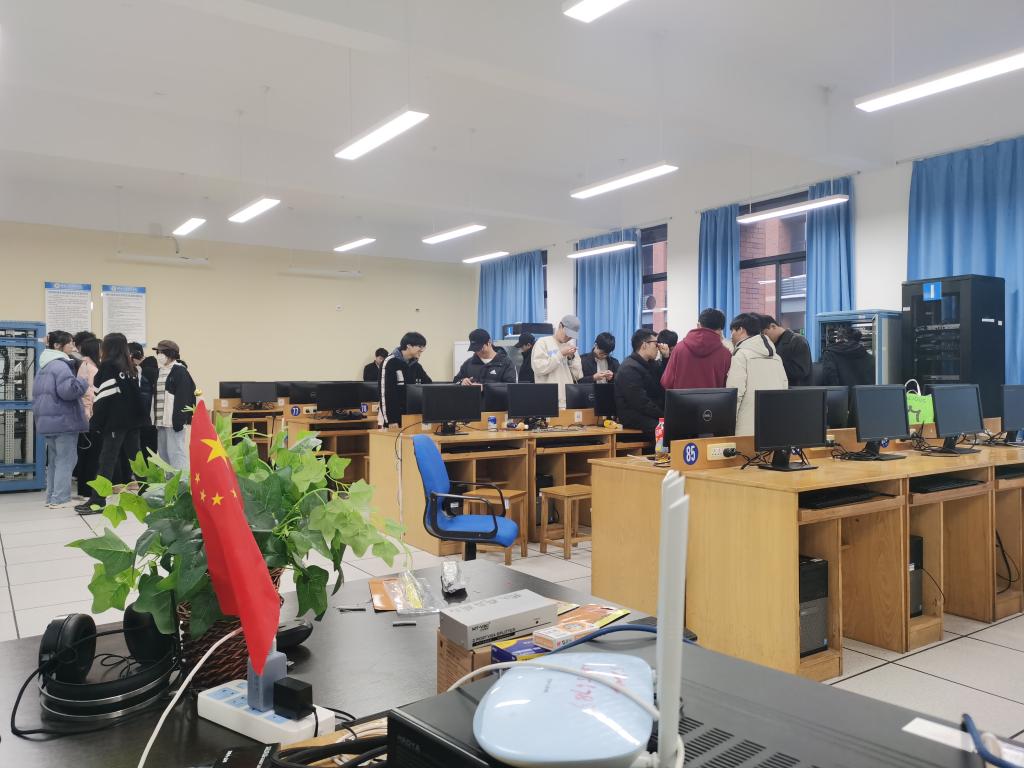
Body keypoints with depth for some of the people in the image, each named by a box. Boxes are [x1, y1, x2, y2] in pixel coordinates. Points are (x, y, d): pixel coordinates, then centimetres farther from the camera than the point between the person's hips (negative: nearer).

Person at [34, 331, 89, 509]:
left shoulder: (45, 366, 17)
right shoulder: (60, 365, -15)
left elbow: (37, 395, 24)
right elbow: (68, 390, -27)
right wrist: (83, 379, -16)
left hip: (48, 420, 10)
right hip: (63, 420, -10)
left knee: (54, 460, 15)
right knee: (65, 460, -5)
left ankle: (52, 497, 19)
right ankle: (60, 498, -6)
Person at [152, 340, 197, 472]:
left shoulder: (180, 371, -7)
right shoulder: (159, 372, 17)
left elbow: (185, 397, -15)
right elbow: (155, 396, 20)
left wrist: (183, 420, -20)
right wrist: (154, 419, 13)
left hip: (175, 421, -8)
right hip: (160, 421, 8)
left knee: (176, 454, -8)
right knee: (163, 455, 11)